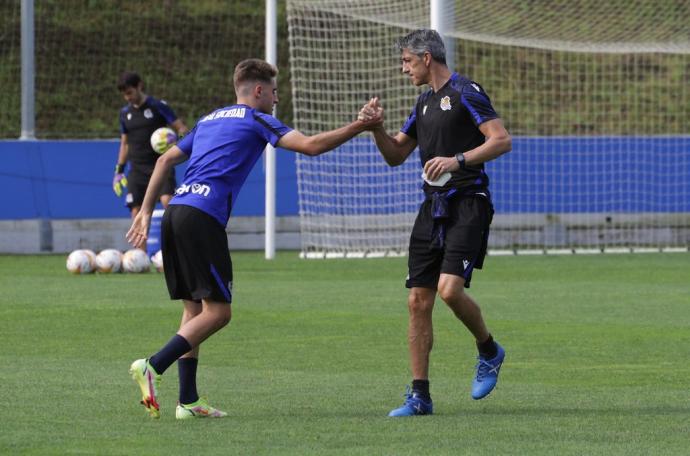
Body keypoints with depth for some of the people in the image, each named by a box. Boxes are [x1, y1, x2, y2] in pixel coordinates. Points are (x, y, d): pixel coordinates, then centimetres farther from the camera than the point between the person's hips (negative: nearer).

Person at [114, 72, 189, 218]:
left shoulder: (158, 106, -3)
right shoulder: (125, 113, 12)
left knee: (168, 201, -26)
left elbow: (182, 128, -6)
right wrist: (119, 170, 17)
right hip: (137, 170, 5)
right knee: (136, 213, -2)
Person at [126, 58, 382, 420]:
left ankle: (188, 400, 8)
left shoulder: (210, 120, 27)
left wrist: (146, 210, 28)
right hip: (201, 219, -8)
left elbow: (165, 160, 27)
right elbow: (310, 145, -7)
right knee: (217, 311, -7)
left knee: (194, 308, 13)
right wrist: (359, 126, 1)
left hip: (175, 214, 8)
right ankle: (152, 366, -21)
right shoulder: (256, 120, 5)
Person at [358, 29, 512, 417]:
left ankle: (489, 352, 7)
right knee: (418, 300, 1)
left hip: (468, 205, -8)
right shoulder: (426, 102, 19)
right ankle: (420, 396, 4)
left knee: (450, 289, -22)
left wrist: (458, 160, -25)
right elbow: (395, 155, 24)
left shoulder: (466, 93, -7)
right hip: (434, 207, 8)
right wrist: (376, 127, 7)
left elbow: (502, 140, -16)